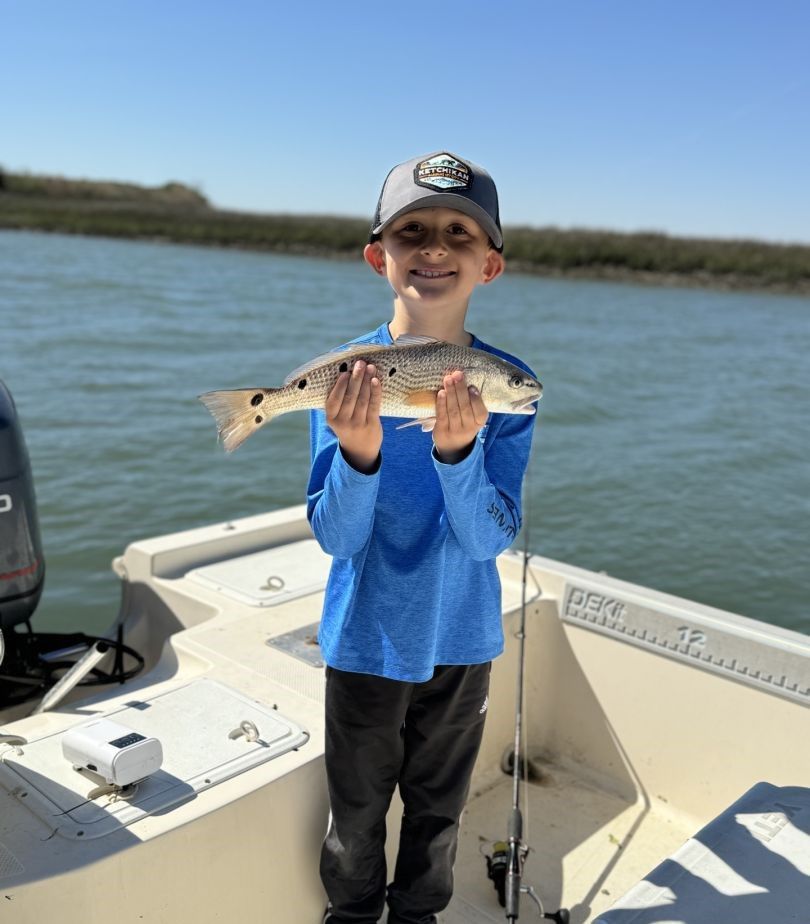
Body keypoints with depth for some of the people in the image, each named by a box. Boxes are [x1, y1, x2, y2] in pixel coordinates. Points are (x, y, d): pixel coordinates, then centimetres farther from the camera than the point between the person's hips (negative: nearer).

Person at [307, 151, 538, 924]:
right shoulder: (344, 376, -15)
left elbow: (490, 539, -18)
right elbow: (334, 537, -16)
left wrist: (456, 451, -37)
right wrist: (358, 454, -36)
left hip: (462, 641, 1)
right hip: (365, 640, -1)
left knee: (438, 810, 22)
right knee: (357, 813, 18)